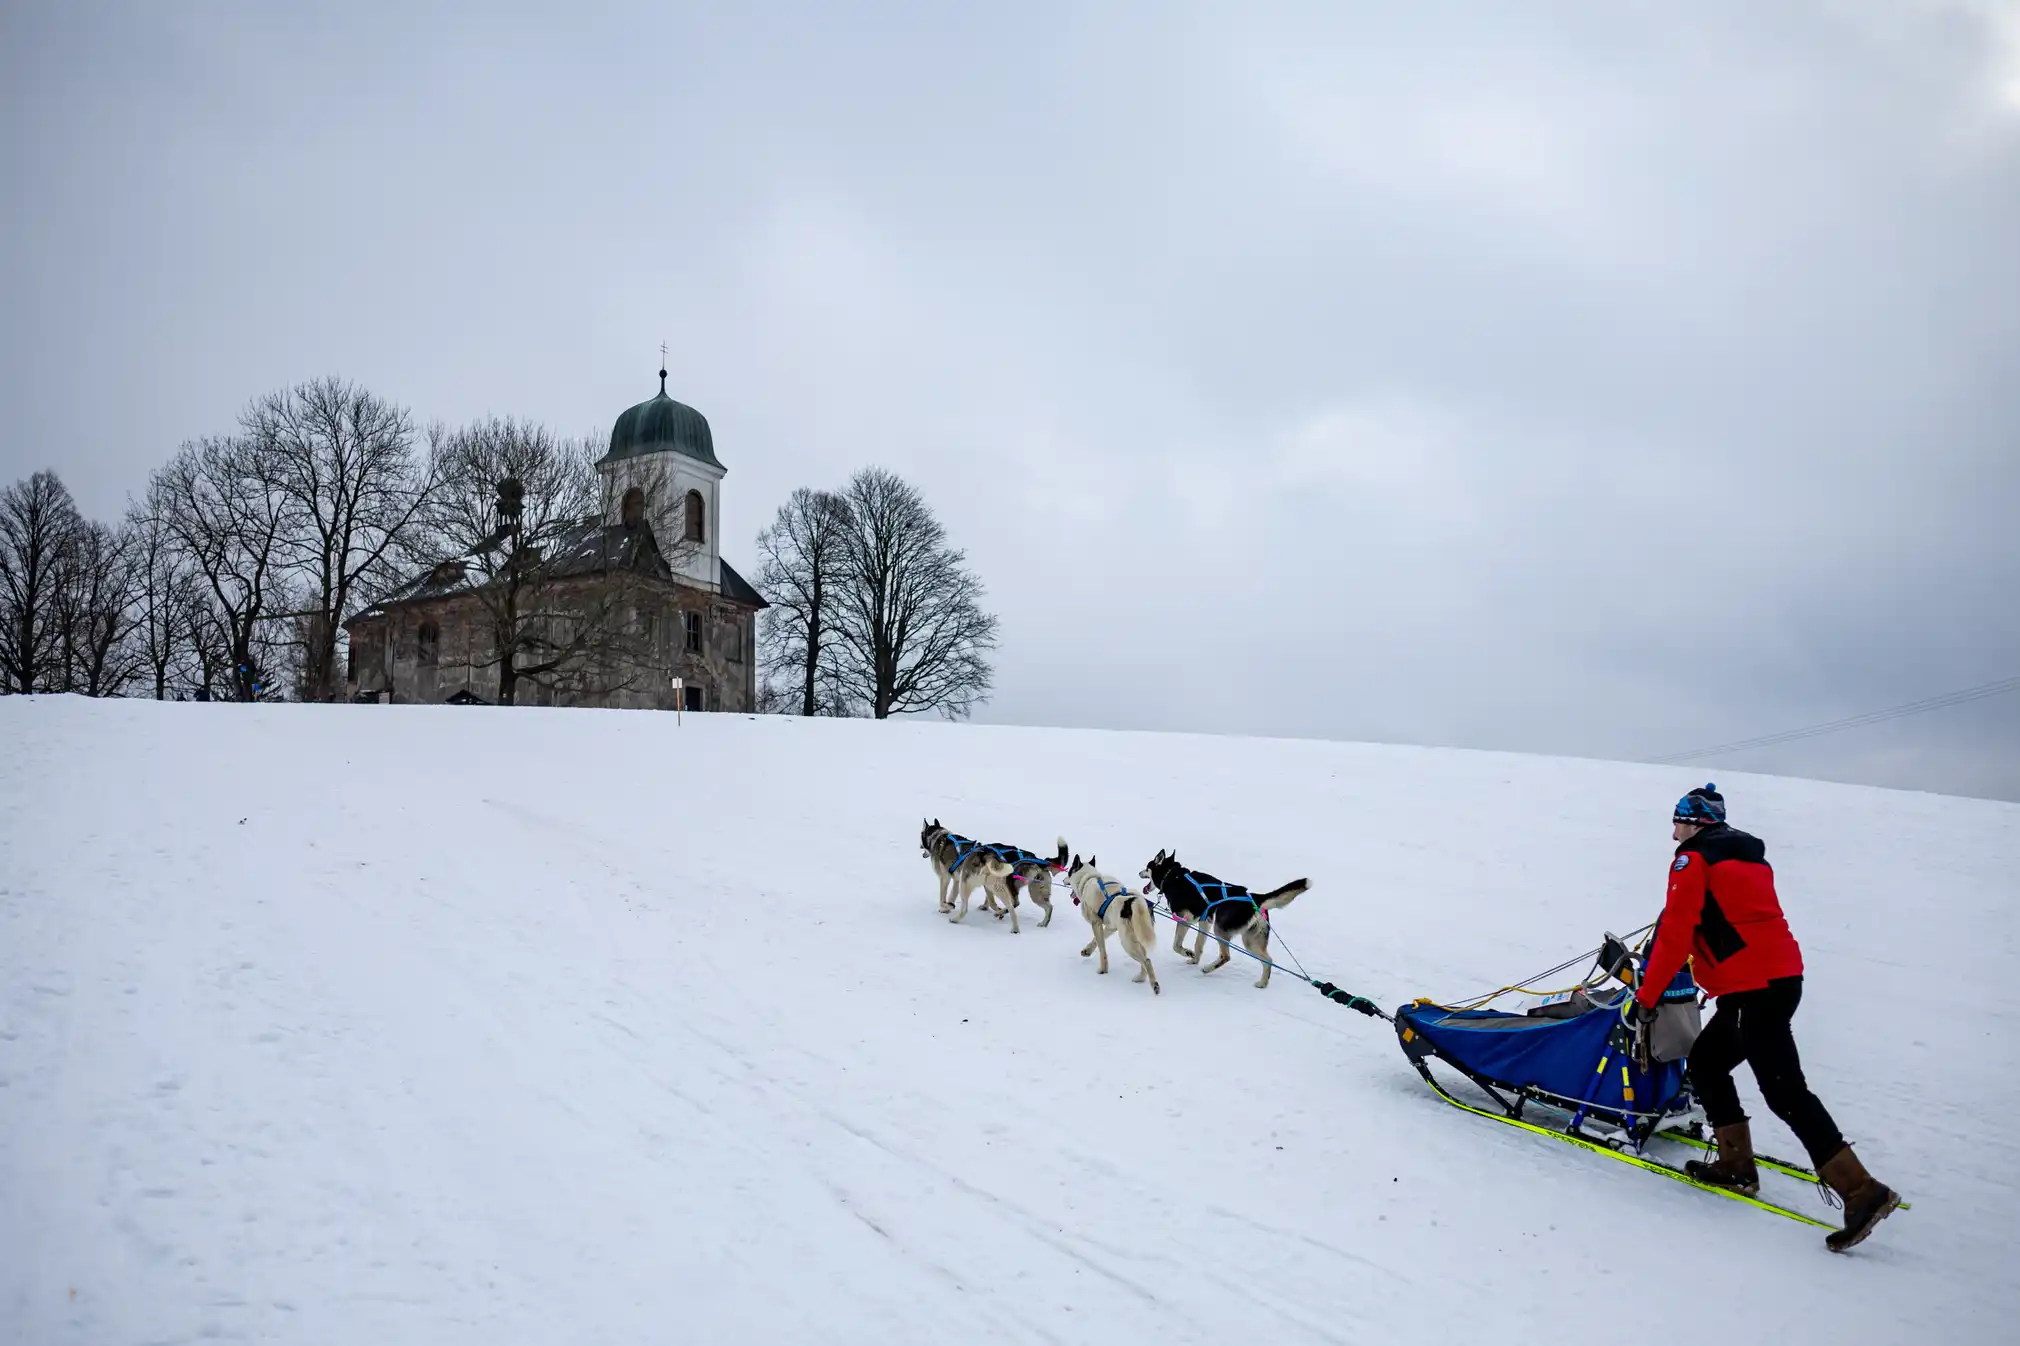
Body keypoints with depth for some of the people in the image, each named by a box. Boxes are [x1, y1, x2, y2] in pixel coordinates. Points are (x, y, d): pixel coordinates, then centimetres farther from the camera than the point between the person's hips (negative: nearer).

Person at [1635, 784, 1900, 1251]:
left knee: (1784, 1090, -11)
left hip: (1754, 989, -9)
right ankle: (1736, 1165, 20)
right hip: (1782, 977, 9)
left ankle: (1862, 1191, -14)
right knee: (1706, 1063, 18)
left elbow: (1675, 932, -14)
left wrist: (1648, 995, -9)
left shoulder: (1693, 859, -6)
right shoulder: (1747, 856, 20)